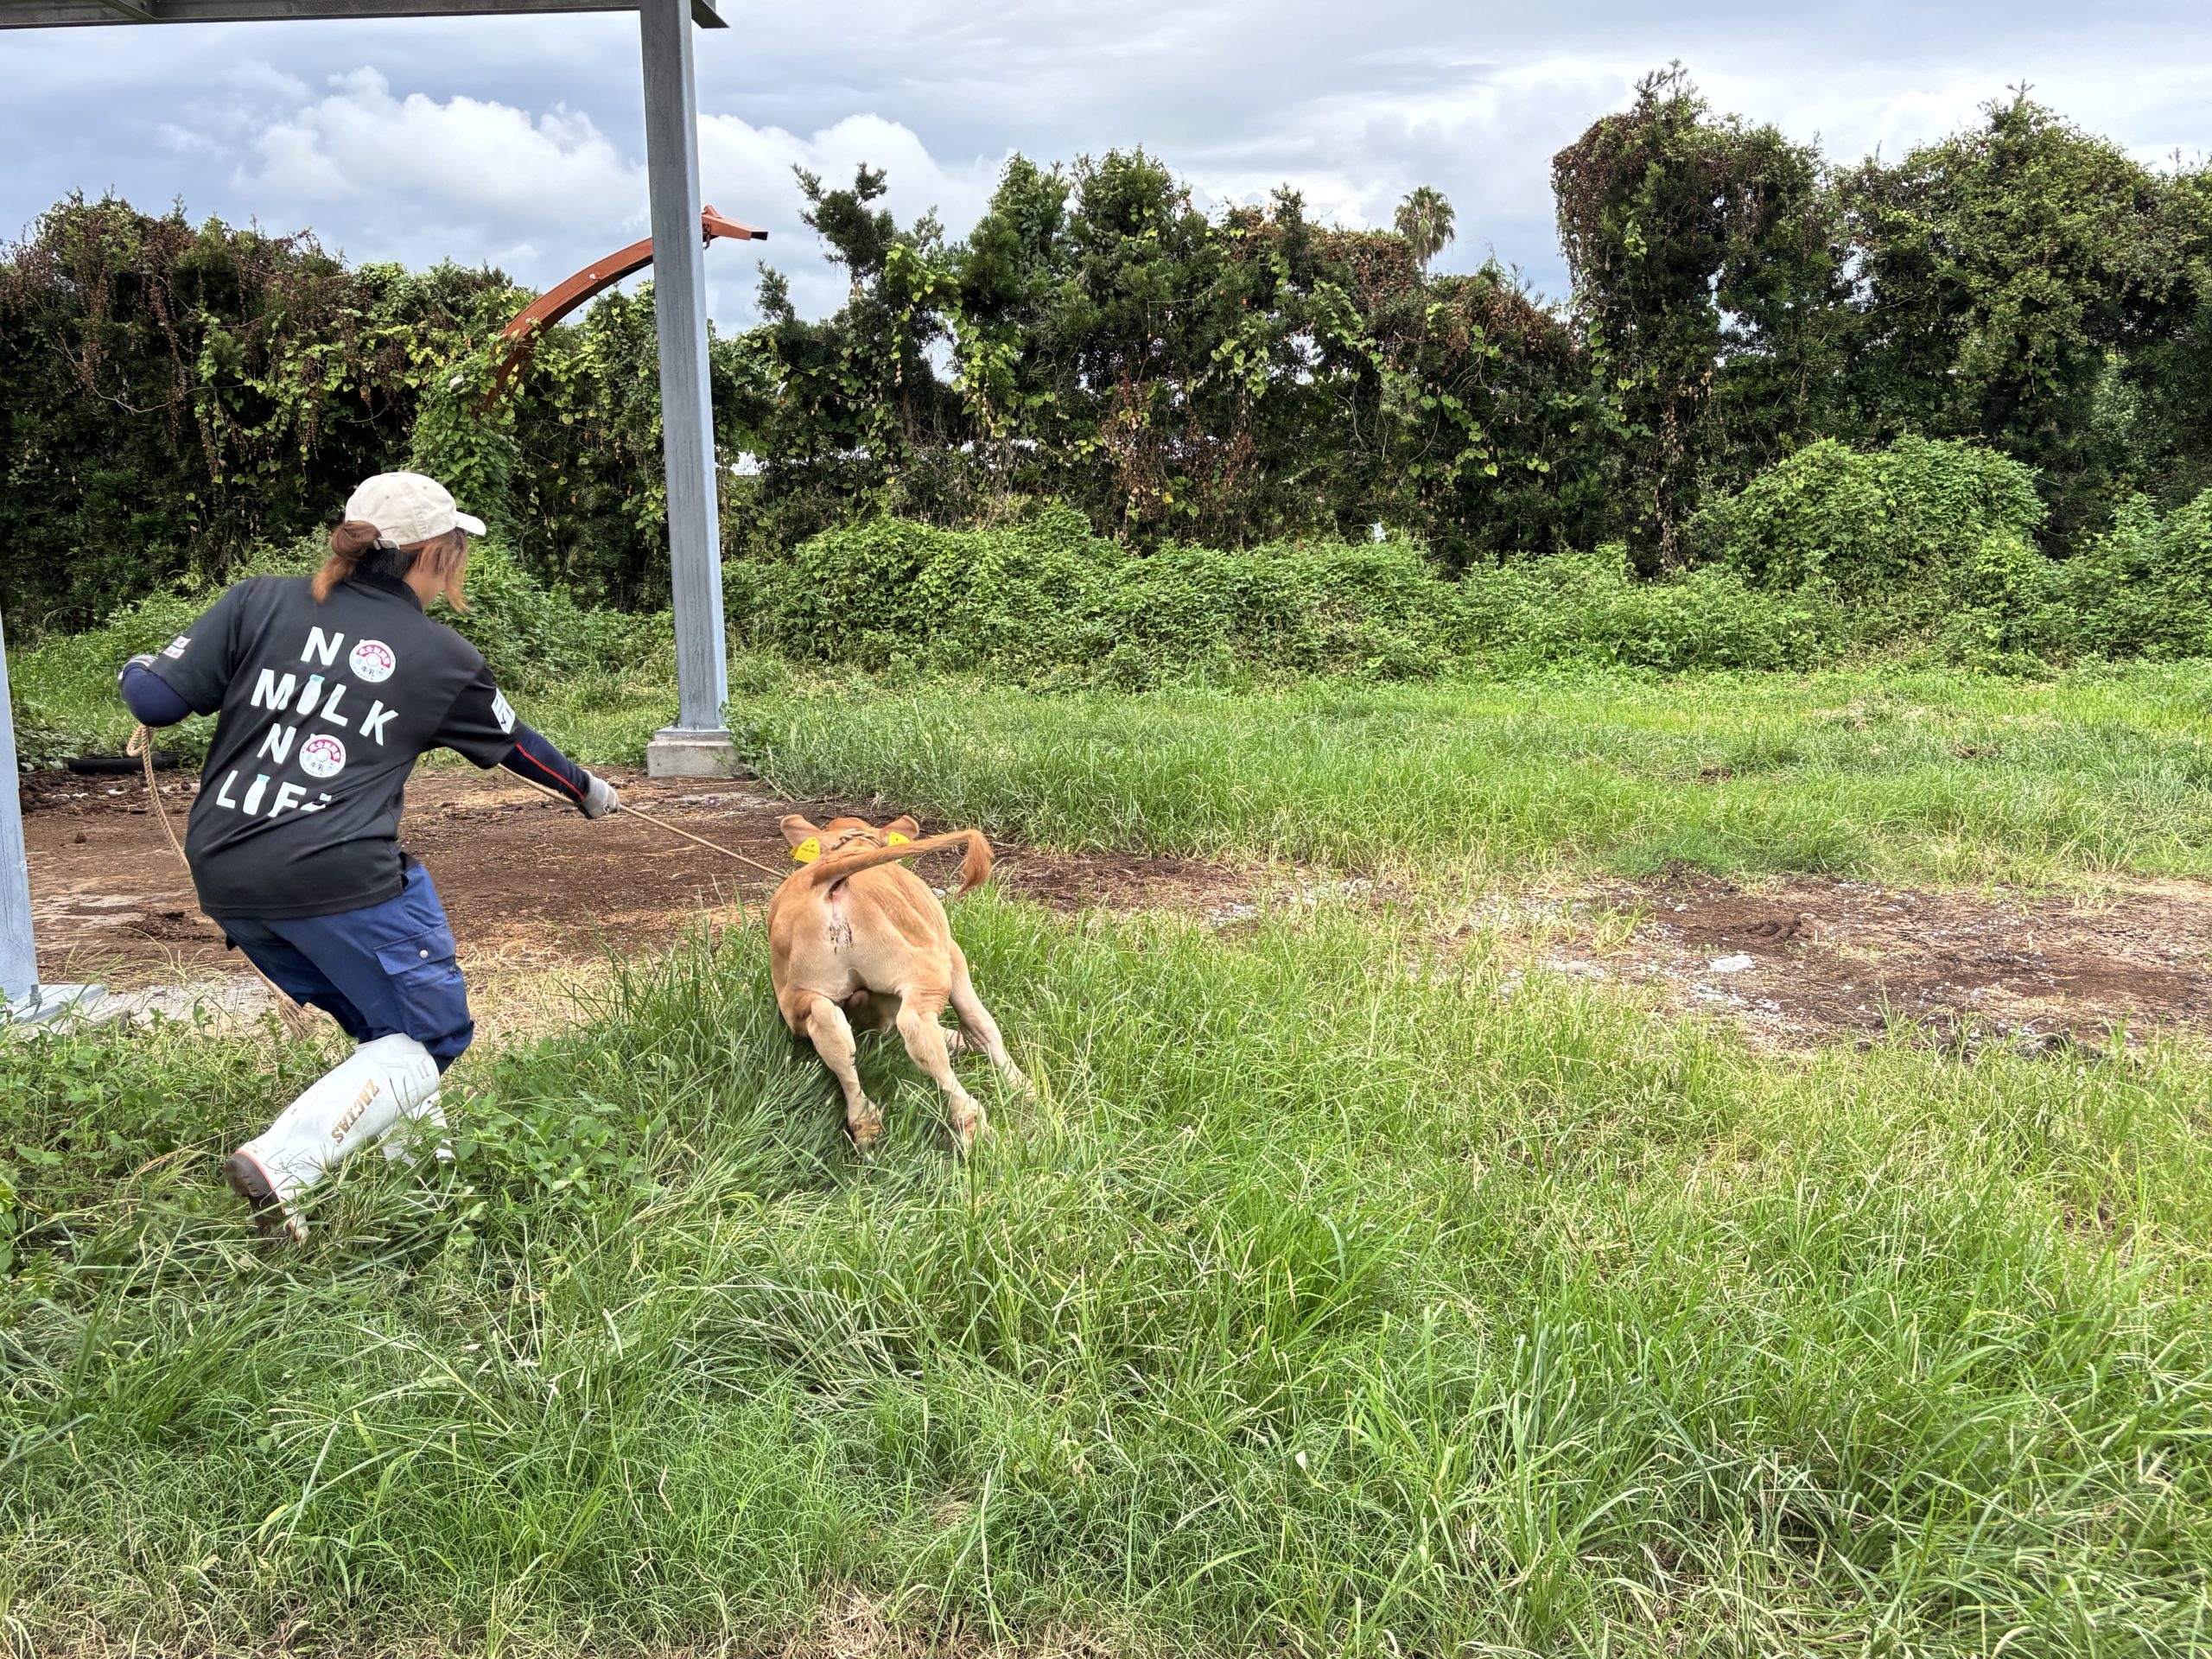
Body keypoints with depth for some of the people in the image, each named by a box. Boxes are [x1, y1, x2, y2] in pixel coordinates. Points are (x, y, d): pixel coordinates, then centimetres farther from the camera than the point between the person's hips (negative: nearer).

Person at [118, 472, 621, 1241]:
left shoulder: (260, 602, 7)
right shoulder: (444, 658, 5)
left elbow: (156, 699, 1)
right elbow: (512, 744, 22)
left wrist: (136, 670, 25)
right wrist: (590, 791, 41)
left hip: (224, 880, 6)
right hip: (338, 875, -5)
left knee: (380, 1019, 24)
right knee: (430, 1035, 7)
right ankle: (284, 1163, -12)